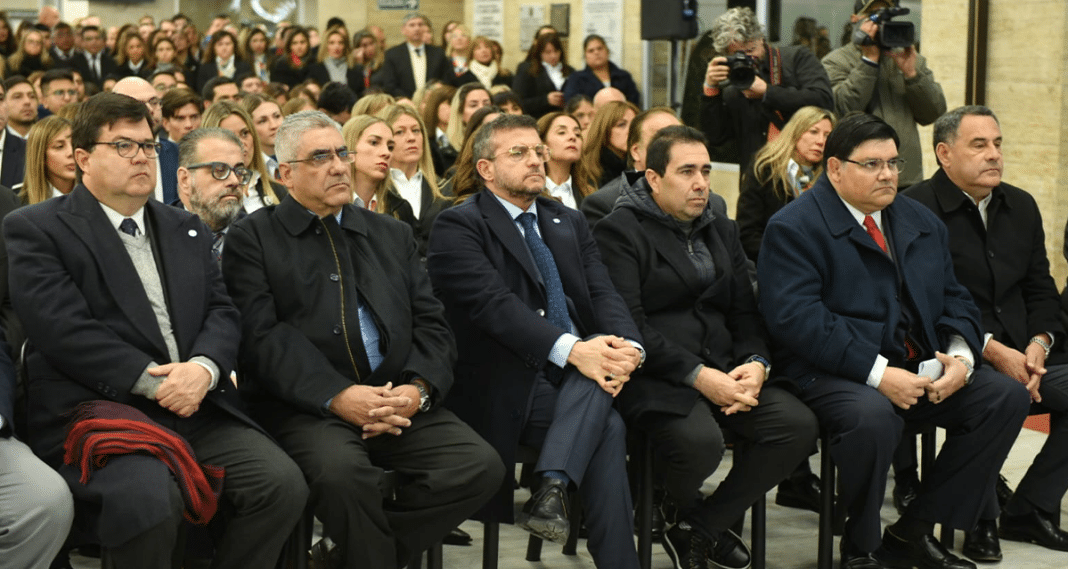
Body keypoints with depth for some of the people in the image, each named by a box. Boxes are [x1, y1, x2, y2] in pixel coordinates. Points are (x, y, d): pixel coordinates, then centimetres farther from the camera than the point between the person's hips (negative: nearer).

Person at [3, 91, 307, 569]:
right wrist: (155, 382, -14)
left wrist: (203, 367, -9)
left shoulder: (187, 230, 23)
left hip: (197, 407, 6)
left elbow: (221, 312, 14)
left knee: (283, 485, -18)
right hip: (96, 410, -5)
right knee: (151, 498, -35)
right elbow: (63, 329, -9)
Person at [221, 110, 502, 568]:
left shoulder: (392, 235, 21)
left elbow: (431, 324, 13)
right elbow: (262, 336, -6)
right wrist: (336, 395, -18)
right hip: (306, 406, -4)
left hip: (399, 401, 5)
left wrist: (418, 388, -8)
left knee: (481, 466, -19)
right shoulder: (252, 239, 6)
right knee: (340, 471, -36)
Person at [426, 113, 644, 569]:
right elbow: (494, 304, -17)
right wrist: (571, 350, -31)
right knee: (608, 430, -29)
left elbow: (603, 295, 6)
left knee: (607, 349, -29)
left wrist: (628, 348, -18)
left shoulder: (568, 223, 20)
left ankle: (550, 488, -35)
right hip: (506, 389, -6)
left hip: (575, 383, 6)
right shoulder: (457, 227, -1)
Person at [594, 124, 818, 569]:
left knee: (798, 425, -17)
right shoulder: (620, 231, -3)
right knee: (701, 441, -35)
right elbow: (629, 325, -14)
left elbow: (745, 311, 16)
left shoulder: (721, 232, 20)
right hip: (656, 377, -7)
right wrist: (697, 376, -20)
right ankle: (687, 512, 5)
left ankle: (700, 531, -3)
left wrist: (756, 363, -6)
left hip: (721, 369, 7)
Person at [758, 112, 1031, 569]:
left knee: (1007, 397, -10)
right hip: (836, 373, -7)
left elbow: (955, 301, 17)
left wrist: (960, 356, -6)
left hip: (921, 368, 7)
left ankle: (914, 530, -1)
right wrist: (877, 374, -24)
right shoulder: (793, 227, -5)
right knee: (873, 416, -37)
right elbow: (797, 319, -17)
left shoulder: (922, 222, 19)